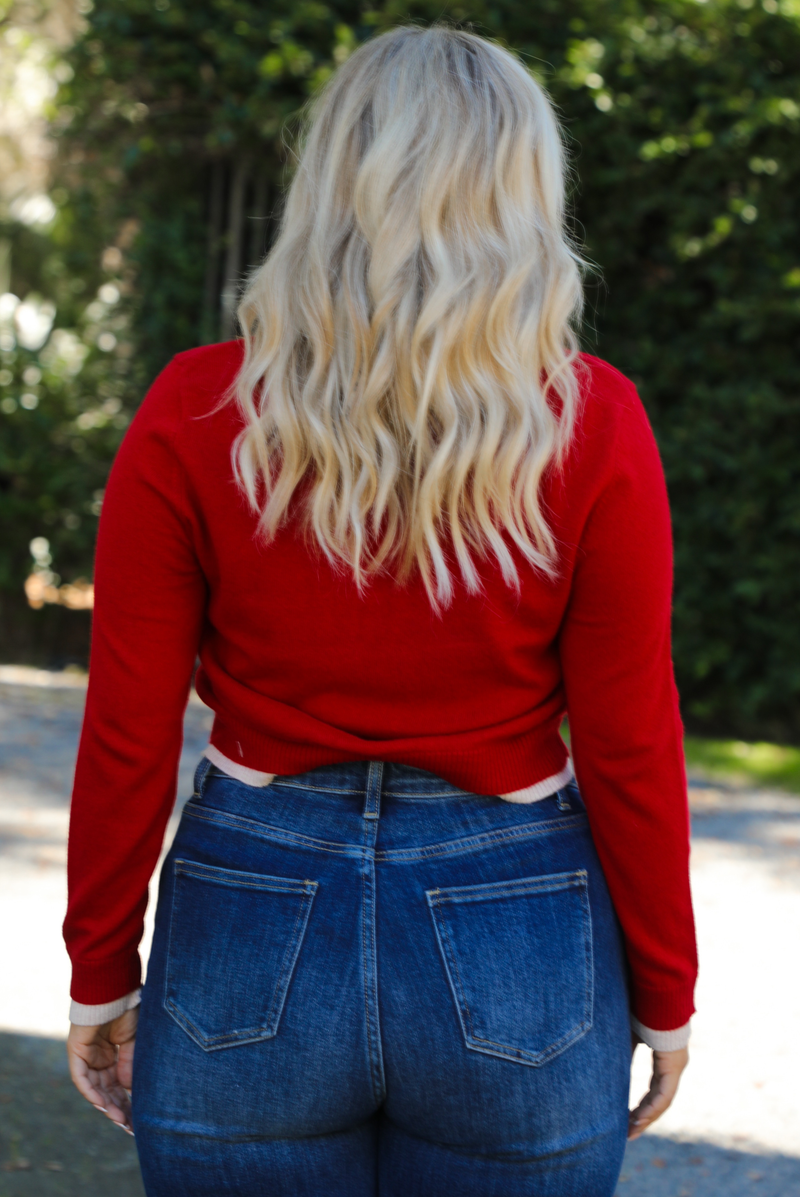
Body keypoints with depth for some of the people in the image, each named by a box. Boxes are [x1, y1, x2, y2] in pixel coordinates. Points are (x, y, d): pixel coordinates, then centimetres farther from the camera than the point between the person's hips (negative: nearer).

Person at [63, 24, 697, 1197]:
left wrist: (102, 976, 7)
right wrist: (663, 995, 6)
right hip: (517, 962, 0)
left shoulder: (196, 415, -8)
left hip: (251, 935, 0)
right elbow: (629, 746, -6)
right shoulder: (592, 426, -9)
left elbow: (128, 738, -5)